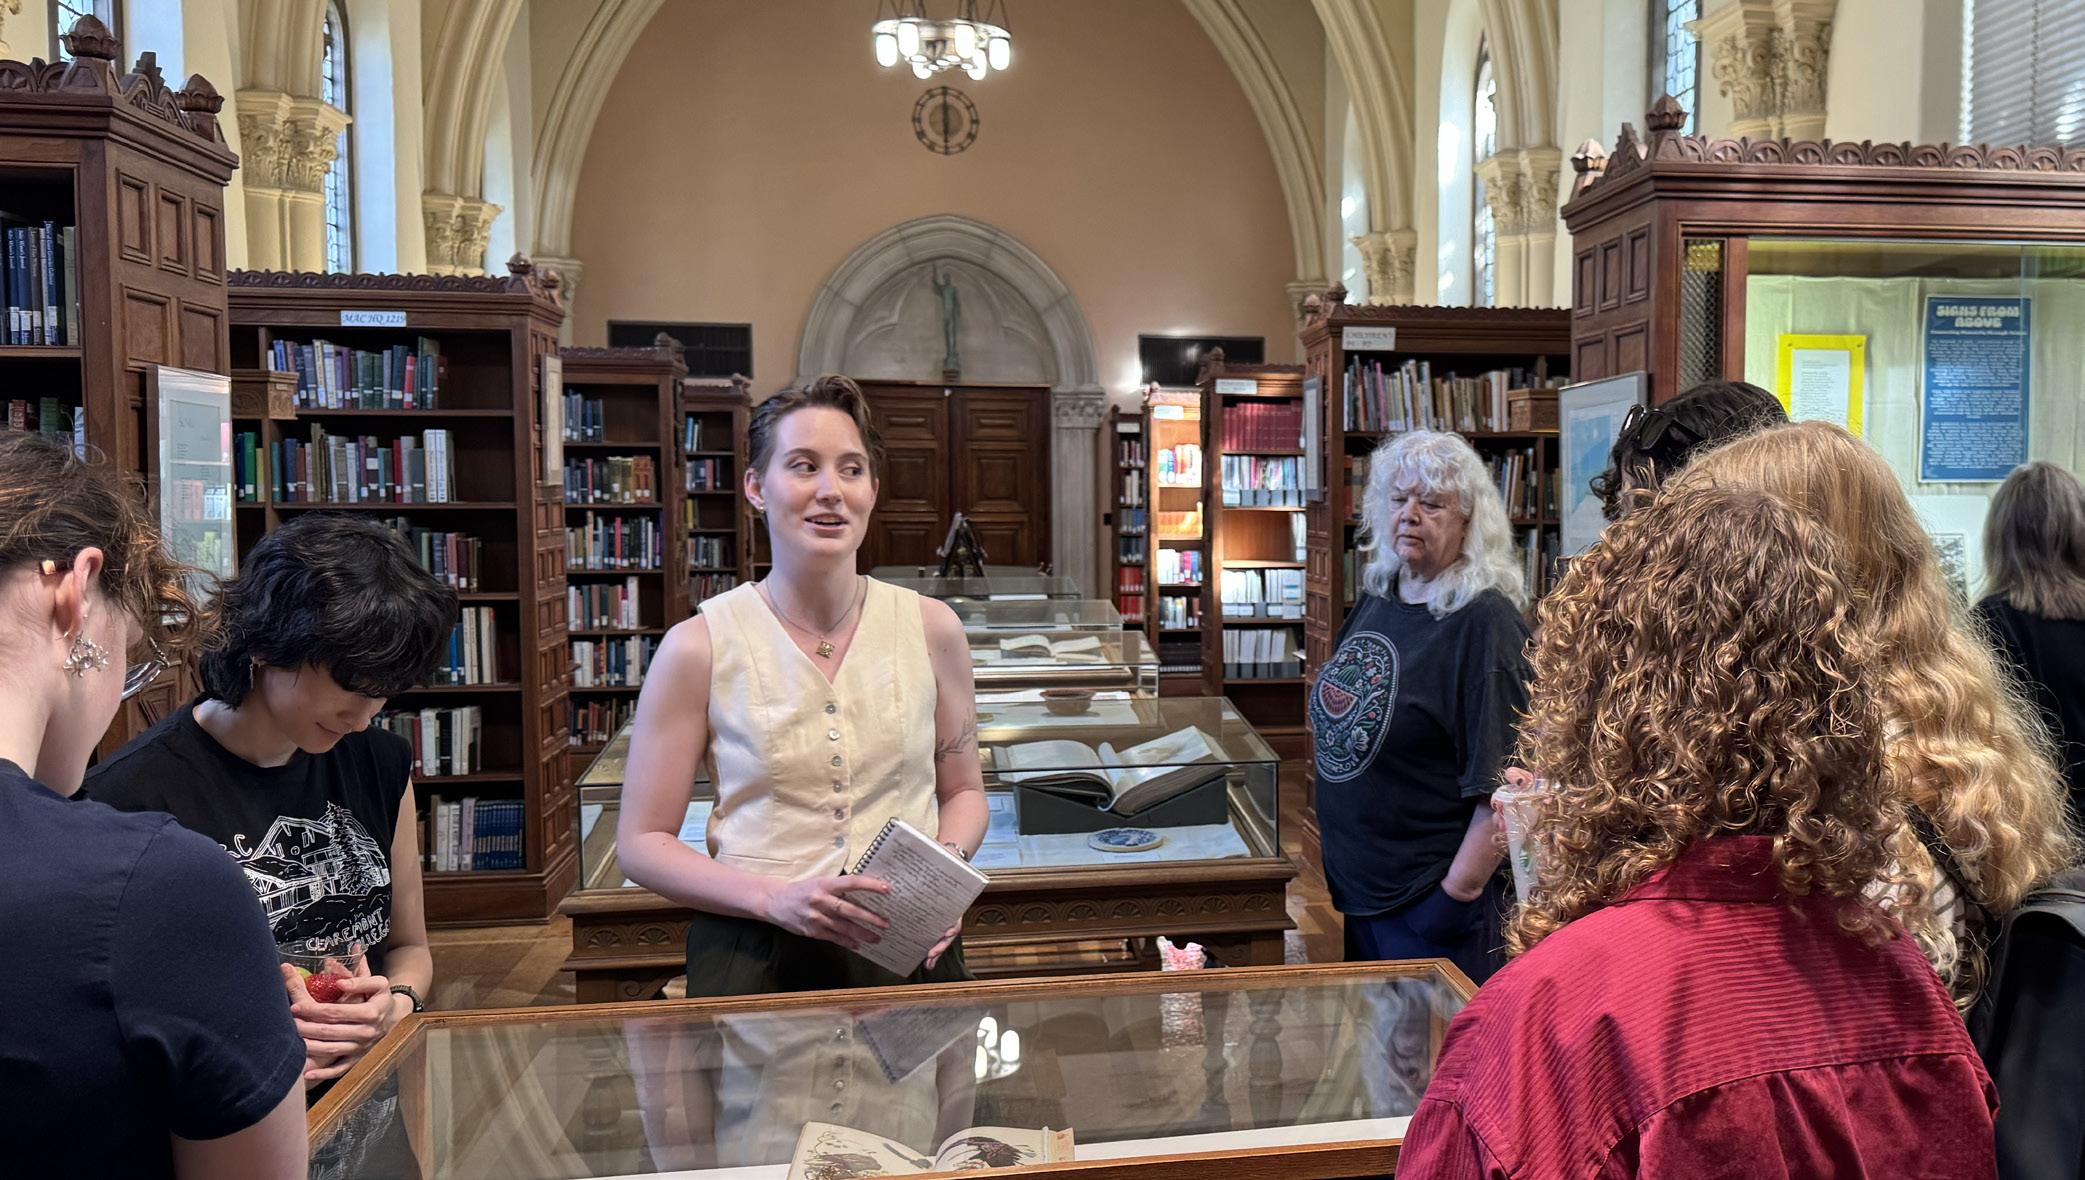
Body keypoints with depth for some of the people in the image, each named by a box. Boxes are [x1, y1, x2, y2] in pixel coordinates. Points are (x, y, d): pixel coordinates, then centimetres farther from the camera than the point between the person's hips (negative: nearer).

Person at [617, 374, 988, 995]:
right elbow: (641, 843, 1)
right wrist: (775, 897, -13)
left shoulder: (931, 629, 5)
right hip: (753, 960, -1)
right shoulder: (699, 648, -3)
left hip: (910, 954, 2)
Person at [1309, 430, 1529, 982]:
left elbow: (1505, 784, -22)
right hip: (1356, 885, 8)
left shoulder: (1483, 621, -18)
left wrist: (1459, 893, -23)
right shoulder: (1375, 599, 7)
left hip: (1428, 900, -8)